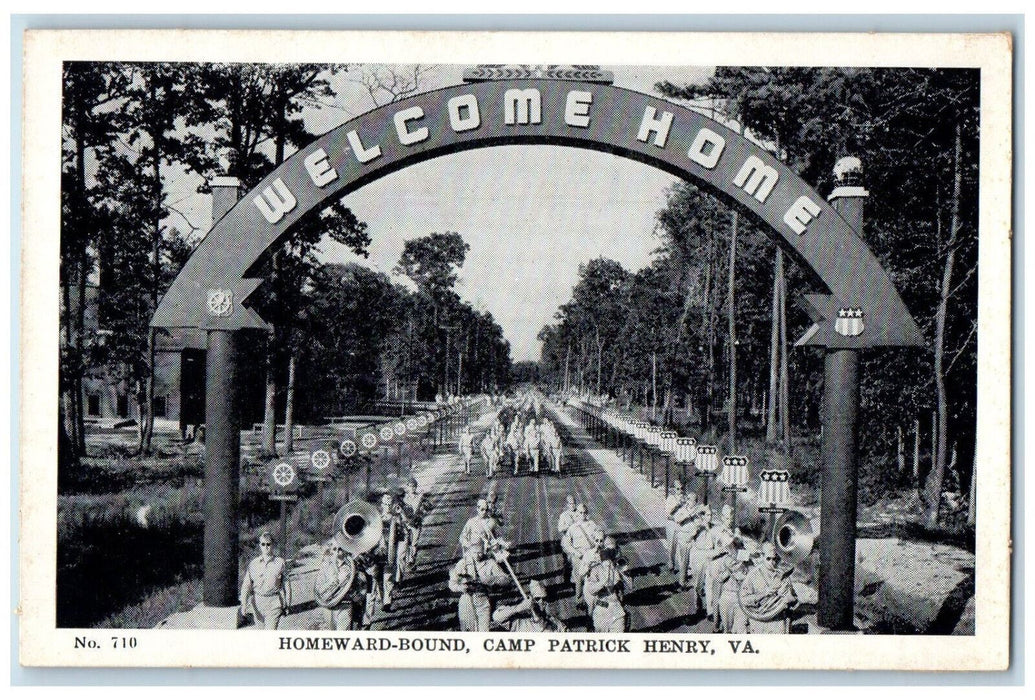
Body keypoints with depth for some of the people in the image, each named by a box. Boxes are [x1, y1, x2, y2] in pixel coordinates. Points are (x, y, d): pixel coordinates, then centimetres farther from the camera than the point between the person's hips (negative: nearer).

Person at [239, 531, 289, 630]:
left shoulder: (280, 563, -3)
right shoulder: (253, 564, 1)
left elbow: (286, 584, 3)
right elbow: (246, 585, 2)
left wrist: (286, 605, 4)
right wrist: (243, 605, -6)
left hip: (274, 602, -3)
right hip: (257, 601, 3)